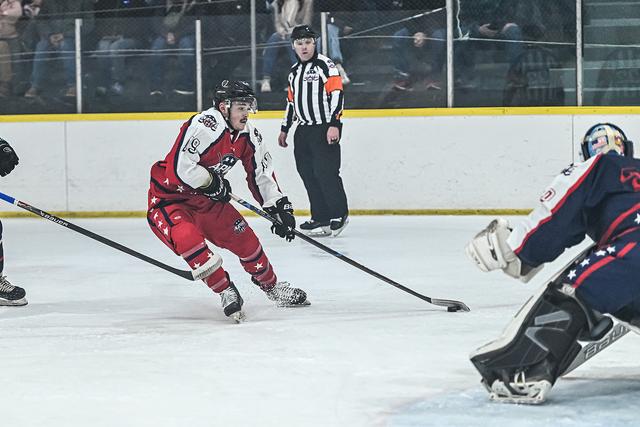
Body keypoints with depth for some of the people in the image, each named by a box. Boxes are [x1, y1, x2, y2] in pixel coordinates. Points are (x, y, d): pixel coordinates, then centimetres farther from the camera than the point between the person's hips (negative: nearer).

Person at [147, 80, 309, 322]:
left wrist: (279, 207, 1)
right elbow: (180, 167, -35)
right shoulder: (205, 126, -29)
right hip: (168, 198, -8)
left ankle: (271, 285, 28)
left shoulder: (248, 136, -1)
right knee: (187, 238, -31)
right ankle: (226, 292, -17)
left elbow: (261, 174, 9)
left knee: (243, 237, 5)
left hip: (205, 198, 8)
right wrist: (213, 183, -21)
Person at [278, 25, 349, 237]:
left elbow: (336, 94, -14)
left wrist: (334, 125, -22)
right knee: (308, 174, 5)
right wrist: (284, 129, 26)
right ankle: (321, 218, 11)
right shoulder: (294, 72, 18)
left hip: (325, 129, -8)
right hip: (304, 131, 8)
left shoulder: (325, 65, -7)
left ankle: (339, 215, -1)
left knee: (325, 171, -12)